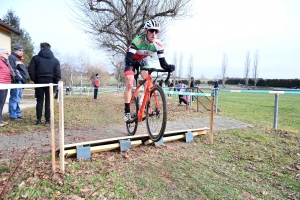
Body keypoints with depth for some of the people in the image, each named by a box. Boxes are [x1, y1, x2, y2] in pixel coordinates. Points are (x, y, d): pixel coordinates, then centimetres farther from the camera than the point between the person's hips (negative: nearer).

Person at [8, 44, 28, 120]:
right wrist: (19, 77, -19)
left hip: (21, 81, 10)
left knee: (18, 99, 13)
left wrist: (24, 79, 18)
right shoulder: (12, 57, -5)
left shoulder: (18, 59, 25)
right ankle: (13, 115, -4)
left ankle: (18, 114, 20)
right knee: (14, 98, -8)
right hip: (16, 81, -10)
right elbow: (12, 70, -17)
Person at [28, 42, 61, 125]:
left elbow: (31, 70, -5)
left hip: (39, 82, 0)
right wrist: (55, 82, 6)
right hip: (50, 82, 0)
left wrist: (34, 80, 4)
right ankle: (47, 119, 5)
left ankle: (39, 119, 6)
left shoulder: (35, 58, 2)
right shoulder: (55, 60, 4)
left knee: (39, 101, 6)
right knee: (48, 101, 5)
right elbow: (58, 74, -2)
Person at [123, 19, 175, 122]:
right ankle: (127, 111, -6)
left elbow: (162, 63, -25)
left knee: (148, 81, -16)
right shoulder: (138, 41, -36)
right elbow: (128, 59, -43)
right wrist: (137, 63, -63)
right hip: (131, 61, -4)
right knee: (129, 84, -16)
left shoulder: (158, 44, -25)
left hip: (142, 60, 4)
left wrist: (168, 67, -47)